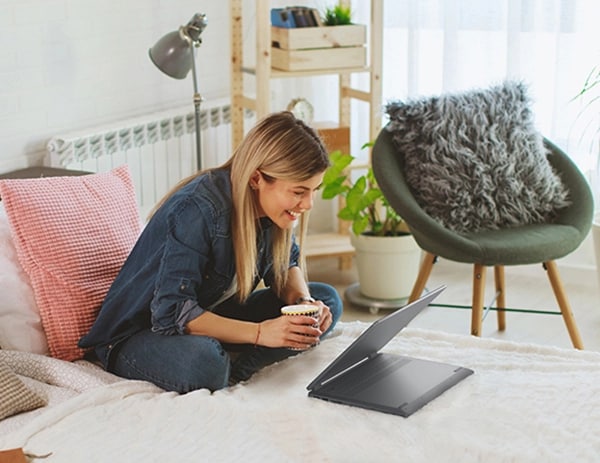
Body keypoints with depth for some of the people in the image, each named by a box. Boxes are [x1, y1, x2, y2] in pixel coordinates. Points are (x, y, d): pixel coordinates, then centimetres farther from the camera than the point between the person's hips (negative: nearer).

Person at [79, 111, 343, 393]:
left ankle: (233, 369, -17)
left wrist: (304, 302, -14)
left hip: (211, 316, 9)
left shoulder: (274, 207, -7)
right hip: (140, 333, -9)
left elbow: (286, 265, 10)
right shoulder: (198, 210, -31)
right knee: (202, 363, -43)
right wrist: (258, 332, -36)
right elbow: (172, 313, -32)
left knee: (327, 301, -3)